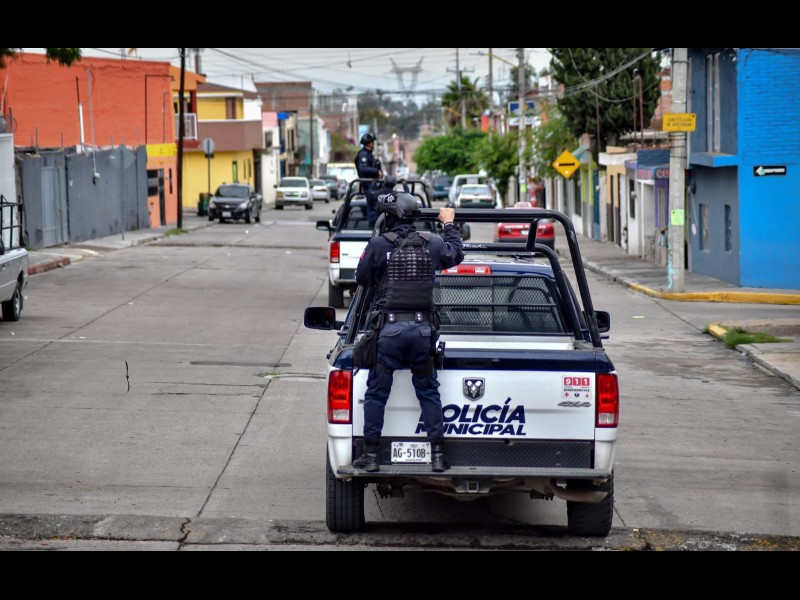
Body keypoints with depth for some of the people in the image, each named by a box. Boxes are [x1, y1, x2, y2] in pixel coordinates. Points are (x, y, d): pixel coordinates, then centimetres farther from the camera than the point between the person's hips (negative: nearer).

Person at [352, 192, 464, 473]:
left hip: (389, 326, -3)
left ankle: (370, 455, 7)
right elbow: (456, 254, 23)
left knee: (376, 392, 6)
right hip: (422, 328, 3)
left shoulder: (378, 245, -7)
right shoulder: (432, 244, 3)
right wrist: (449, 225, 37)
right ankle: (438, 455, 10)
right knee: (428, 392, 11)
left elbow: (362, 278, 4)